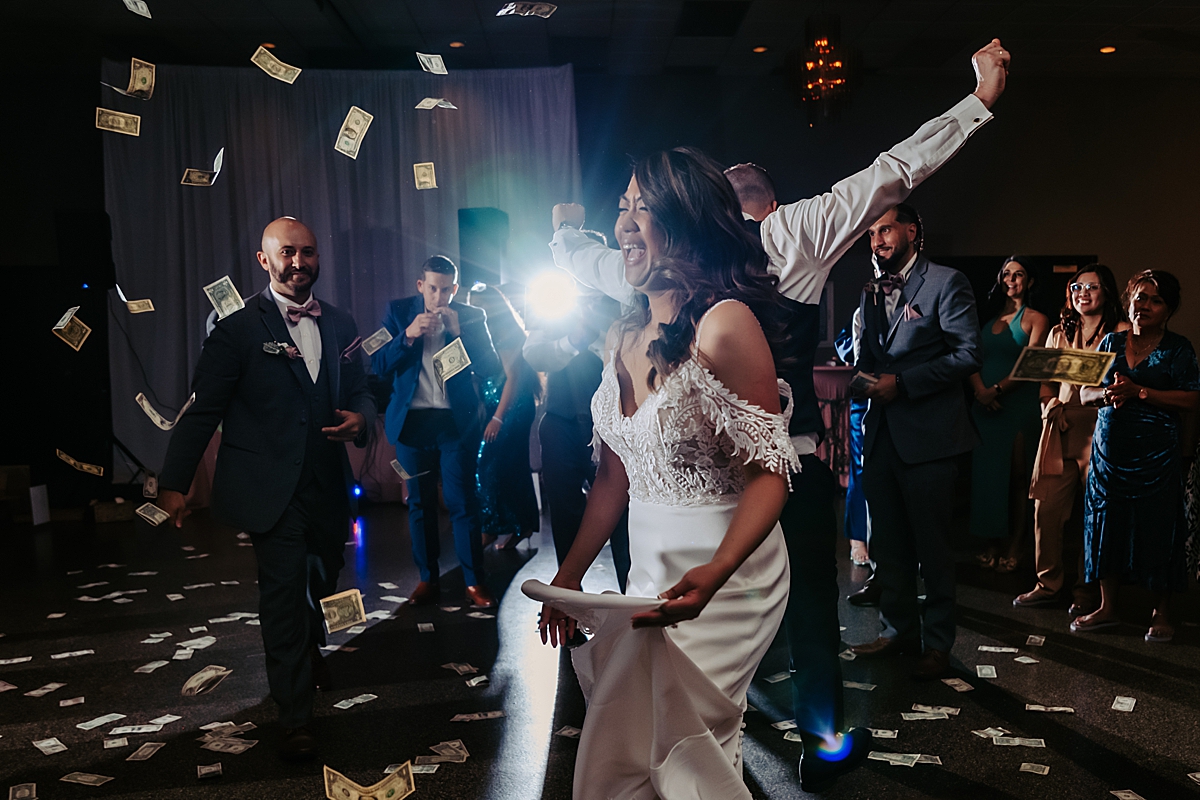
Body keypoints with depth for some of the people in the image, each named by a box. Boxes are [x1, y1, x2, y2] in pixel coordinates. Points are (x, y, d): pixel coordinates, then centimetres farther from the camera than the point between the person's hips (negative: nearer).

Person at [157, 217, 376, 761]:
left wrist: (360, 417, -10)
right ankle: (295, 720, 8)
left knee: (324, 579, 21)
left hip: (327, 483, 5)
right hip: (271, 486, -5)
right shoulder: (238, 327, -7)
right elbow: (203, 409, -8)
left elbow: (360, 389, 14)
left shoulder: (340, 325, 8)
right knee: (284, 590, -5)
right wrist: (174, 483, -10)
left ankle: (309, 650, 54)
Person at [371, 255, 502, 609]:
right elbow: (378, 365, -1)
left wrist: (458, 331, -14)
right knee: (420, 502, 8)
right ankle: (428, 579, 19)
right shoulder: (398, 312, 5)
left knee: (462, 500, -2)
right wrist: (408, 335, -16)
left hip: (458, 421, -2)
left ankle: (475, 581, 7)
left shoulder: (471, 317, 3)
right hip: (412, 421, 2)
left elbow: (491, 367, -5)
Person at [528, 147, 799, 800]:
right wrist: (570, 575, 11)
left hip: (723, 574, -7)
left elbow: (769, 473, -19)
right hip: (648, 572, 7)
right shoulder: (624, 337, 6)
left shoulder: (726, 323, -17)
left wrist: (713, 573, -33)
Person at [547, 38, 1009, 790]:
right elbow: (894, 171, -2)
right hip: (791, 456, -3)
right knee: (811, 599, 13)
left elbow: (591, 261, 23)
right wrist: (979, 101, 6)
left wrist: (567, 232, 45)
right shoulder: (798, 229, -3)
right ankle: (827, 747, 29)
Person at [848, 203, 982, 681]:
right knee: (888, 543, 13)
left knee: (932, 546, 2)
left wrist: (902, 382, -17)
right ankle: (898, 628, 28)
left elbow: (967, 354, -12)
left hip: (928, 434, -6)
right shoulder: (870, 294, 17)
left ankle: (937, 643, 15)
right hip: (881, 432, 7)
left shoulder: (947, 283, -4)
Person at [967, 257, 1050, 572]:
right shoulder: (989, 318, 15)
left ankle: (1014, 546, 8)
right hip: (985, 404, 5)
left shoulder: (1036, 319, 1)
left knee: (1016, 475, 1)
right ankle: (992, 543, 13)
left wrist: (997, 389, -18)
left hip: (1018, 403, -4)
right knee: (986, 472, 4)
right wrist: (980, 389, -9)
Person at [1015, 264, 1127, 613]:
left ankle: (1087, 592, 14)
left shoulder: (1122, 333, 3)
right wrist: (1051, 405, 1)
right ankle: (1048, 584, 14)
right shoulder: (1058, 333, 18)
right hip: (1060, 433, 4)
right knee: (1046, 508, 1)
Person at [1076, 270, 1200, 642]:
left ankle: (1162, 613, 16)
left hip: (1156, 453, -3)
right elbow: (1084, 393, 10)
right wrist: (1107, 394, -12)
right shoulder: (1111, 342, 11)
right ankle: (1107, 608, 18)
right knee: (1107, 525, 6)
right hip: (1110, 447, 4)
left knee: (1157, 529, 0)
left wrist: (1139, 392, -16)